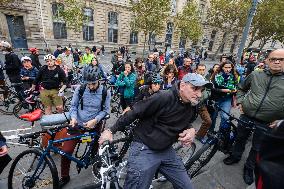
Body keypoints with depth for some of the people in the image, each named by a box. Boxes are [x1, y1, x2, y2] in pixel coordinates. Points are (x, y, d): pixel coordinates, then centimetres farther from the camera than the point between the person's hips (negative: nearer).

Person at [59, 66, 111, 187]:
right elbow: (73, 105, 1)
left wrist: (94, 120, -19)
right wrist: (73, 117, -16)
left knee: (96, 150, 17)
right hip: (78, 124, 1)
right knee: (66, 151, -5)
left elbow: (106, 110, -7)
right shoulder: (79, 89, -8)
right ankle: (64, 177, 22)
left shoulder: (105, 92, -11)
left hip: (94, 126, 0)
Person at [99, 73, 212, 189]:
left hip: (167, 151, 7)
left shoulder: (190, 108, 2)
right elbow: (133, 113, -19)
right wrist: (111, 130, -14)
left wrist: (191, 130, -3)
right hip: (144, 149, -7)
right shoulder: (163, 98, -24)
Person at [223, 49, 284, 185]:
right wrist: (240, 102, 3)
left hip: (265, 124, -1)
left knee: (257, 148, 15)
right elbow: (241, 88, 15)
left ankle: (249, 168, 37)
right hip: (246, 117, 2)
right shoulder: (255, 75, -1)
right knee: (240, 139, 20)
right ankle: (235, 156, 44)